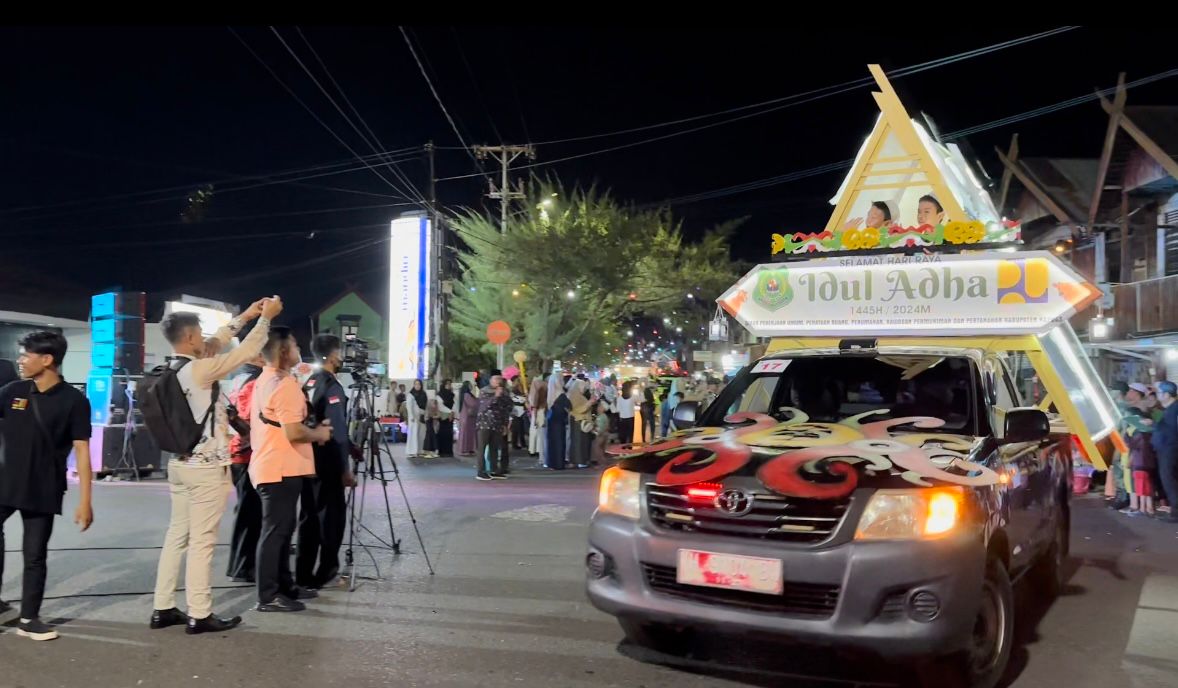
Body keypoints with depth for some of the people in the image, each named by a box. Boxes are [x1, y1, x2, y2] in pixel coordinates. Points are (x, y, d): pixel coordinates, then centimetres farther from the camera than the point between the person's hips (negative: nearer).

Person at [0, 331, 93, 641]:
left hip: (43, 492, -2)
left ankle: (28, 619, 20)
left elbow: (82, 451, -7)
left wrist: (85, 501, -10)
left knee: (35, 555, 7)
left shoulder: (73, 400, -6)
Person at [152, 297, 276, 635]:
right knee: (202, 541, -2)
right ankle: (199, 615, 5)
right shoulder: (199, 370, -19)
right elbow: (244, 353, -13)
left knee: (177, 535, 14)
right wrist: (266, 318, -1)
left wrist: (243, 318, 23)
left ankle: (162, 608, 20)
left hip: (180, 464, 9)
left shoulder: (173, 369, 6)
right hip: (207, 468, -9)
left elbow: (213, 346, 19)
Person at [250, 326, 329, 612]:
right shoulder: (285, 384, -19)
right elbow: (293, 432, -24)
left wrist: (312, 429, 16)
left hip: (270, 465, 10)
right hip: (281, 469, -10)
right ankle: (268, 596, 2)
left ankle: (284, 585, 25)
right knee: (275, 531, -4)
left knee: (282, 529, 17)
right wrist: (319, 433, -6)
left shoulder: (264, 380, 14)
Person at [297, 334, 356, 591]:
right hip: (327, 464, -8)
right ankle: (325, 573, 4)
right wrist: (345, 469, -16)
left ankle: (303, 574, 16)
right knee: (331, 515, 1)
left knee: (308, 516, 12)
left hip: (308, 461, 8)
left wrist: (351, 447, 21)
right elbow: (336, 431, -20)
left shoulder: (308, 384, 12)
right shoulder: (332, 386, -15)